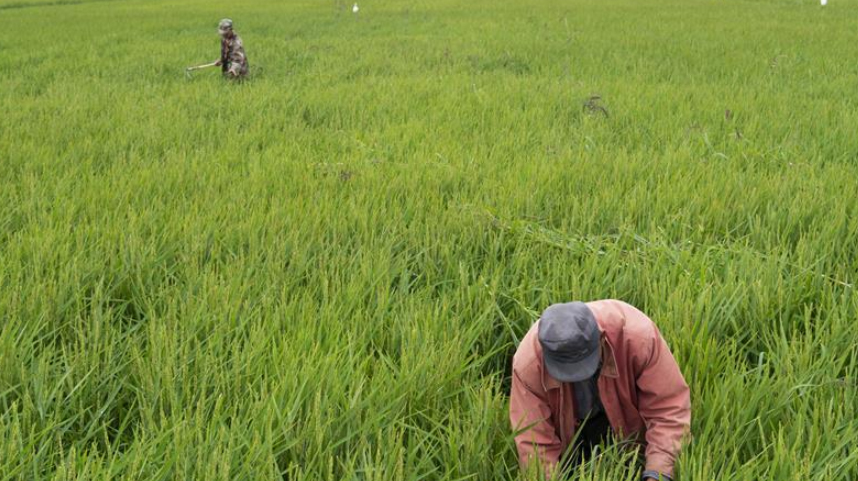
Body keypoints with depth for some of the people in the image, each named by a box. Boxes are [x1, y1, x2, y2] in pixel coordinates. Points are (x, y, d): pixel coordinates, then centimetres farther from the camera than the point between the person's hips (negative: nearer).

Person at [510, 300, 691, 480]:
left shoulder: (638, 335, -38)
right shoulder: (528, 362, -36)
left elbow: (669, 406, -31)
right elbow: (535, 445, -28)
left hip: (625, 420, 1)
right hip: (567, 430, 0)